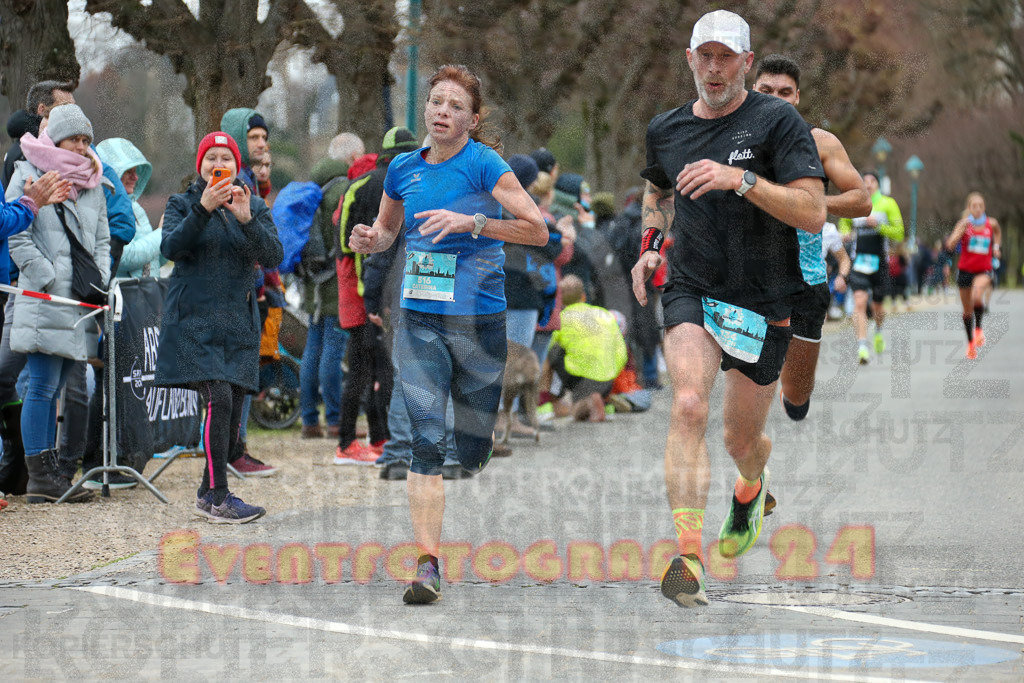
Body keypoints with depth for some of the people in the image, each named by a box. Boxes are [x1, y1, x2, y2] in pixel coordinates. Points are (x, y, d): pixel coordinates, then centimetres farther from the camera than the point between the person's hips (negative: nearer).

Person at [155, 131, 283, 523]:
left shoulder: (255, 208, 11)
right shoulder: (182, 204, 6)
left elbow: (273, 258, -3)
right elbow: (171, 248, -12)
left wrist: (247, 219, -18)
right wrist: (203, 208, -22)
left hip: (238, 321, 4)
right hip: (194, 318, -4)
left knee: (233, 410, 2)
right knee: (218, 400, -18)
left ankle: (208, 495, 16)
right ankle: (218, 498, -14)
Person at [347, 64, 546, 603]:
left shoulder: (483, 164, -6)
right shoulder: (404, 169, 8)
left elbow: (538, 230, -11)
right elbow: (386, 229, 27)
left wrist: (471, 222, -21)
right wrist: (369, 240, 3)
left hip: (478, 321, -3)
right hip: (418, 320, 3)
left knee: (474, 450, 6)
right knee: (425, 440, -13)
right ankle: (427, 564, -17)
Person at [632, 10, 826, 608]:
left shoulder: (778, 121, -7)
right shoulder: (665, 130, 6)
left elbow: (814, 212, -16)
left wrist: (739, 178, -26)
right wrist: (650, 245, 11)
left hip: (764, 305, -1)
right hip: (692, 292, 1)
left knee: (742, 441, 12)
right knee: (689, 406, -25)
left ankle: (751, 488, 52)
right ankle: (689, 559, -30)